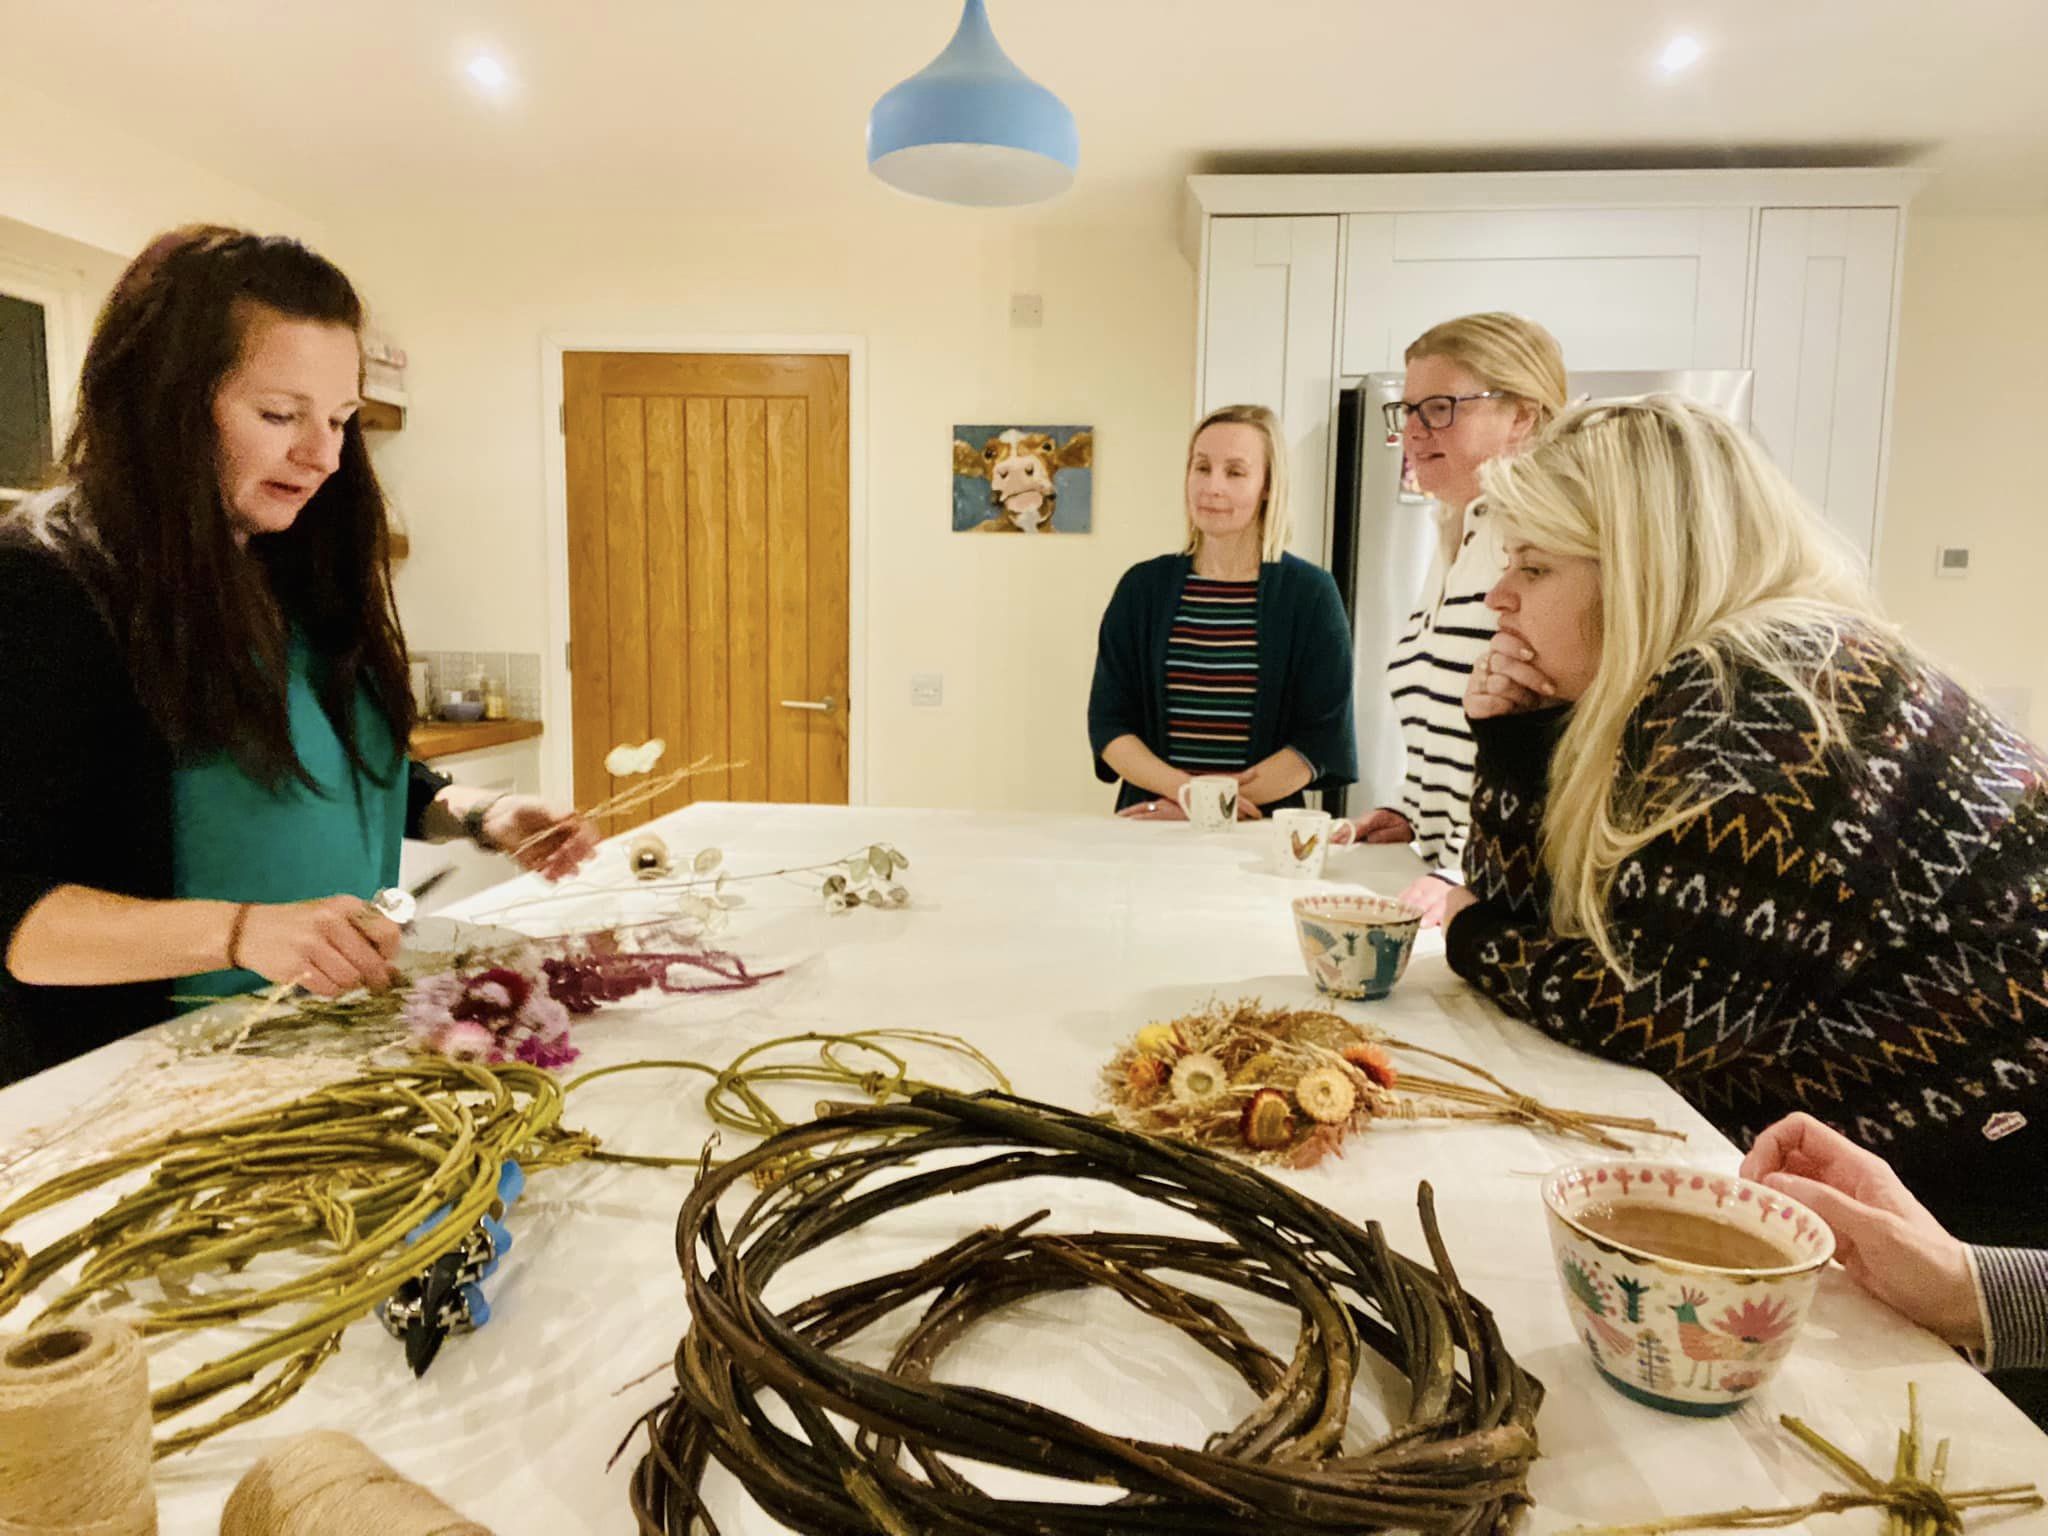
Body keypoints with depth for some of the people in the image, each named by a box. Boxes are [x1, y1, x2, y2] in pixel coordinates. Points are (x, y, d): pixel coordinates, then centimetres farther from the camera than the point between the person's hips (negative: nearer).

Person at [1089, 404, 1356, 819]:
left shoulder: (1311, 593, 3)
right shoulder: (1143, 586, 8)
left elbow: (1323, 738, -1)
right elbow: (1108, 723, 5)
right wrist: (1186, 789, -12)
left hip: (1264, 831, -1)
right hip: (1150, 826, 2)